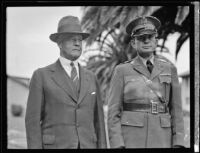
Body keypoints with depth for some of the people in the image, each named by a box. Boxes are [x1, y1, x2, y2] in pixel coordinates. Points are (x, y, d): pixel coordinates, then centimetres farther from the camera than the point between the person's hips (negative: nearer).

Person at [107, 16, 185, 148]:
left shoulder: (169, 69, 8)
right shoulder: (122, 71, 2)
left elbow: (176, 109, 8)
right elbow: (113, 112, -1)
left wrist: (178, 145, 0)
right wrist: (118, 147, -11)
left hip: (161, 140, 2)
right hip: (131, 141, -2)